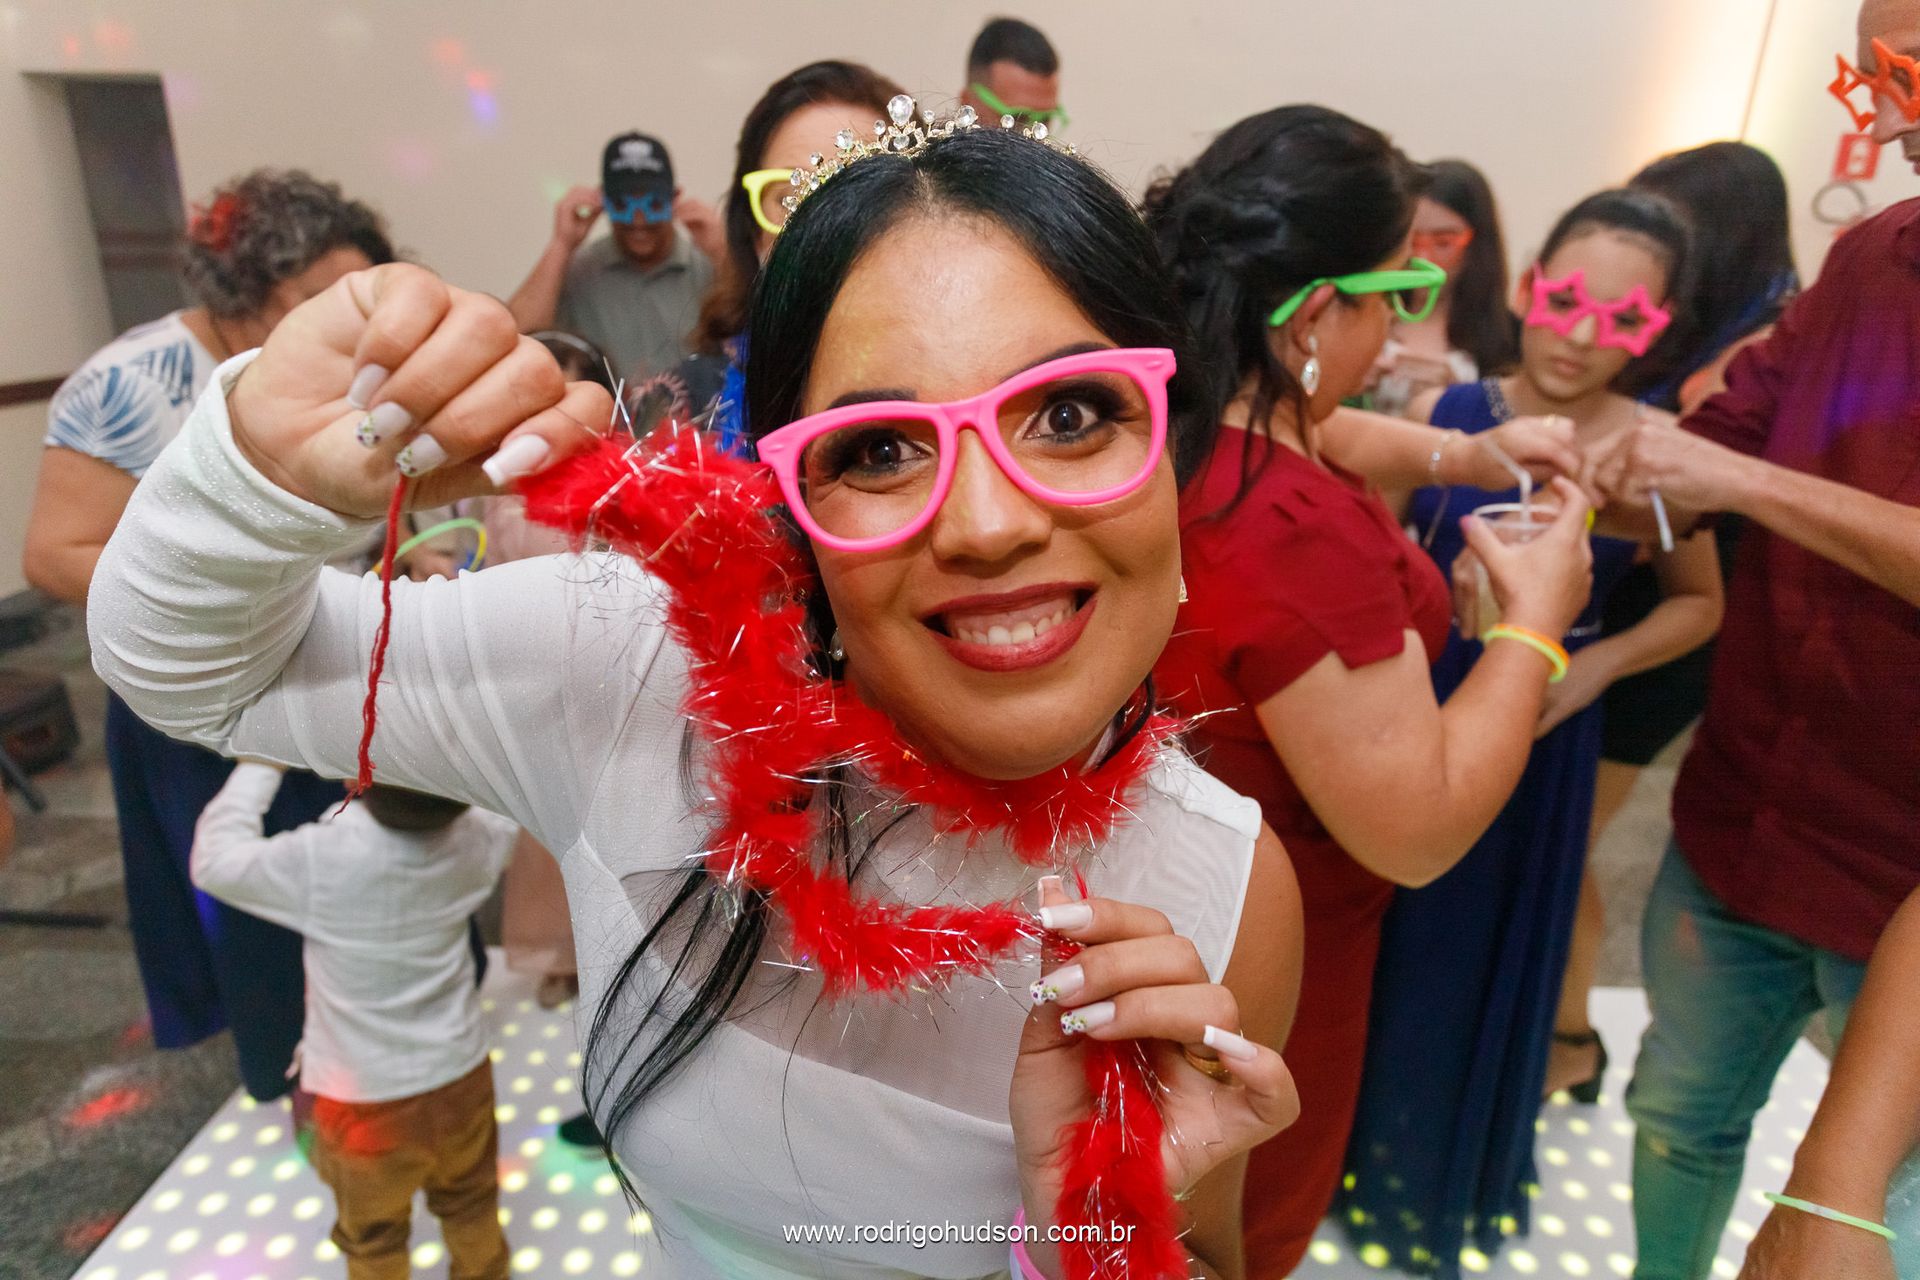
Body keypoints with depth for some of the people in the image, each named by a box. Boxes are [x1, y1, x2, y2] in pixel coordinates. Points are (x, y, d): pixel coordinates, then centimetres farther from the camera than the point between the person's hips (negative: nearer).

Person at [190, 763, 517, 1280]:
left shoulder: (322, 858, -30)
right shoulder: (473, 837, -19)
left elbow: (214, 862, -13)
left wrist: (259, 767, -8)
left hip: (367, 1101, -3)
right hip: (462, 1077, 3)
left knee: (373, 1236, 24)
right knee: (470, 1203, 29)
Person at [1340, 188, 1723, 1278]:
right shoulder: (1443, 410, -6)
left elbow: (1701, 603, 4)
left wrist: (1598, 661, -10)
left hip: (1531, 743, -1)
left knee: (1473, 967, 16)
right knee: (1364, 948, 14)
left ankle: (1432, 1184, 43)